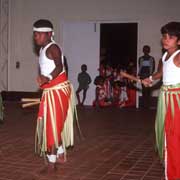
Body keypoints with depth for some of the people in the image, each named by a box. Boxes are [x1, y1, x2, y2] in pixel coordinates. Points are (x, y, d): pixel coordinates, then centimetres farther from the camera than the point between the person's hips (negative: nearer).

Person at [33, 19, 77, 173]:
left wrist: (47, 78, -49)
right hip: (50, 91, 10)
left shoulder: (53, 48, -16)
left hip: (57, 91, -10)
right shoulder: (43, 50, 12)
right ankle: (60, 155, 34)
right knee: (53, 124, 19)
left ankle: (52, 163, 3)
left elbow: (59, 67, -32)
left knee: (52, 125, -5)